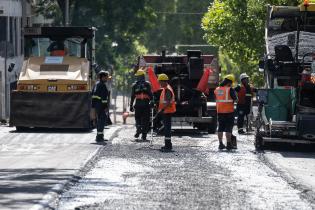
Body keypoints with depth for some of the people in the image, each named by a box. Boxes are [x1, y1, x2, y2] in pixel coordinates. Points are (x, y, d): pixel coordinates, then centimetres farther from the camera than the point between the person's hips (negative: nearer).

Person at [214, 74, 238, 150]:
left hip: (219, 111, 6)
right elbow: (235, 99, -8)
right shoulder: (230, 90, -12)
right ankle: (228, 144, -4)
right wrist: (235, 93, 8)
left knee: (221, 127, 10)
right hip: (229, 111, -6)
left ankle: (220, 144, 10)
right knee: (228, 128, -2)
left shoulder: (217, 89, 9)